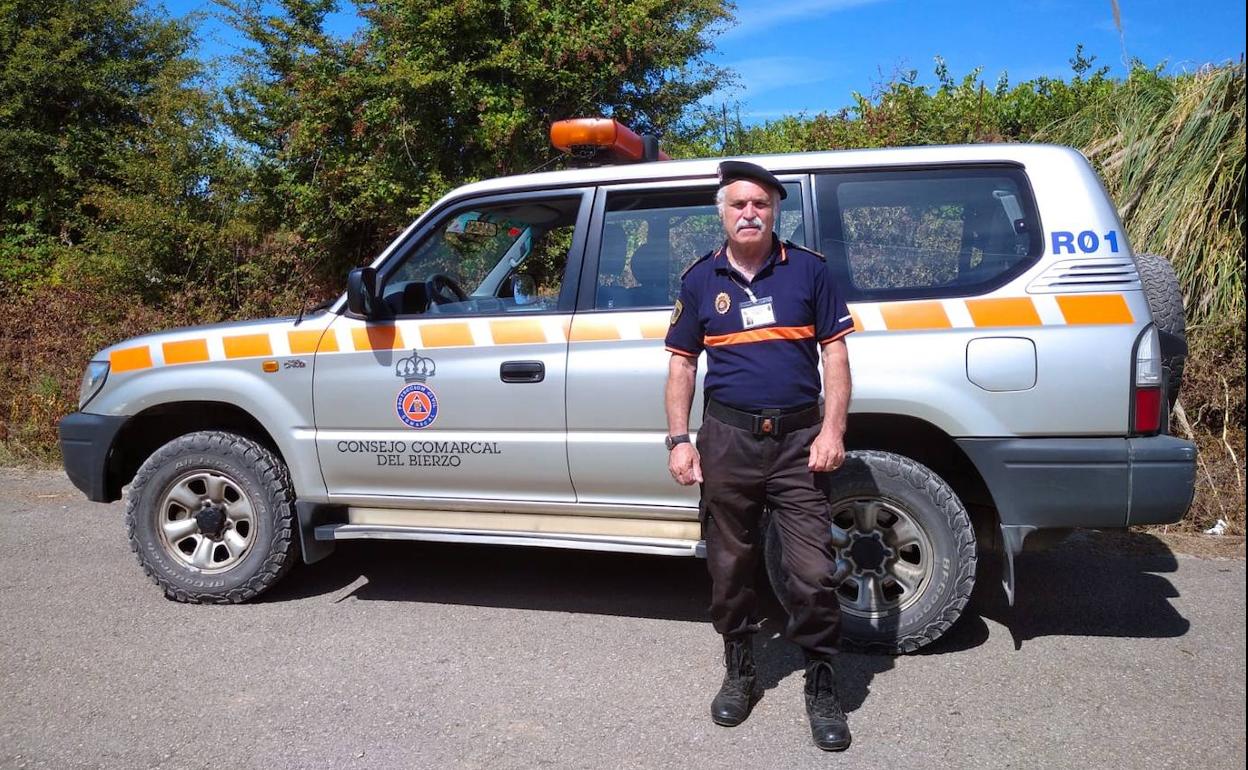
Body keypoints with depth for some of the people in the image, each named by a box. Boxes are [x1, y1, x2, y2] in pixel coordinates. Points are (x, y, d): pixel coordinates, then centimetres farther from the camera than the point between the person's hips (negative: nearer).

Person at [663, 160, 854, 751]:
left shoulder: (808, 270, 4)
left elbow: (835, 354, 4)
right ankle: (738, 672, 31)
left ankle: (822, 688, 16)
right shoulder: (700, 280, 8)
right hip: (727, 440, 2)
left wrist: (832, 431, -6)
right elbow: (682, 364, 10)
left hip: (799, 441, -1)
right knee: (730, 566, 12)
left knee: (813, 573, -2)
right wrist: (679, 441, 1)